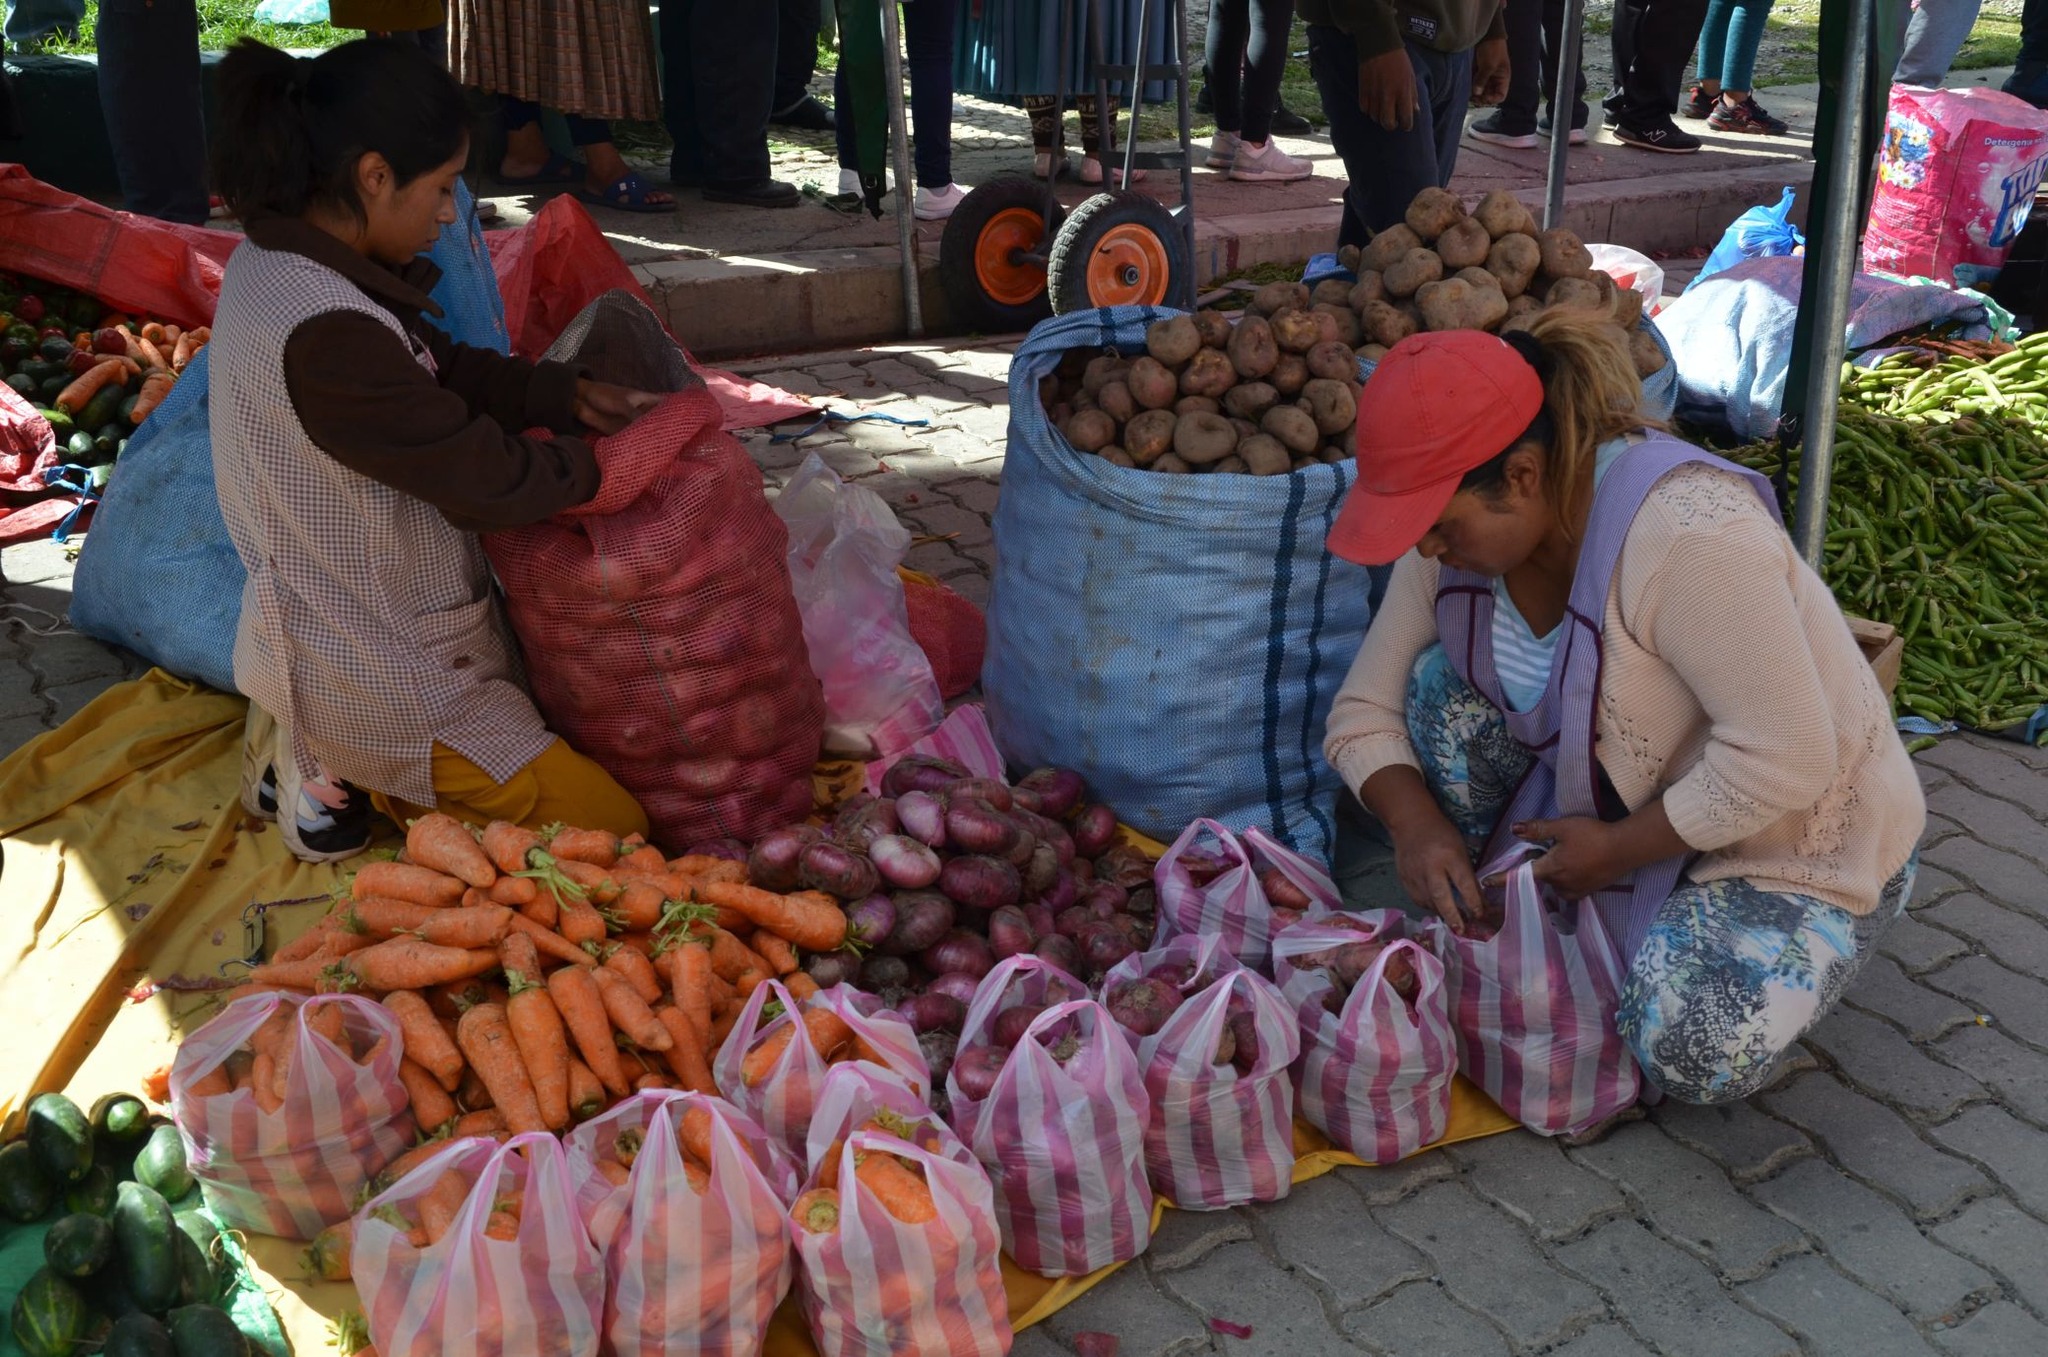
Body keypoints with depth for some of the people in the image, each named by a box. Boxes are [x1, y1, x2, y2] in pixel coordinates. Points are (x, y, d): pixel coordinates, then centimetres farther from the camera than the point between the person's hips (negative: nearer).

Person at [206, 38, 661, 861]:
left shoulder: (275, 262, -2)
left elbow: (446, 368, 9)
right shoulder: (326, 334, -32)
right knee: (614, 835, -4)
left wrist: (571, 395, -1)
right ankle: (344, 774, 2)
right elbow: (491, 481, -24)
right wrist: (608, 455, -7)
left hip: (334, 633, 10)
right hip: (381, 678, -10)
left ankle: (320, 747, 17)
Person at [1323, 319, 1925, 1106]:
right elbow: (1364, 711, -5)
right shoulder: (1462, 535, -12)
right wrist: (1418, 827, -22)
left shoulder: (1686, 531, -35)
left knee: (1694, 1059, -27)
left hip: (1791, 831, -6)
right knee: (1442, 686, -15)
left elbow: (1786, 762, -33)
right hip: (1628, 789, 6)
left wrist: (1616, 848, -23)